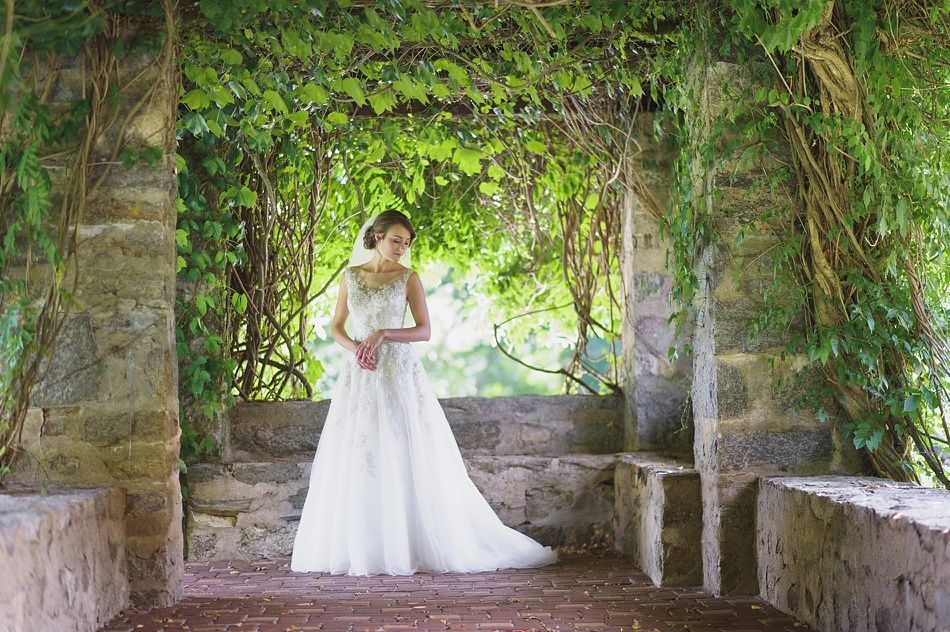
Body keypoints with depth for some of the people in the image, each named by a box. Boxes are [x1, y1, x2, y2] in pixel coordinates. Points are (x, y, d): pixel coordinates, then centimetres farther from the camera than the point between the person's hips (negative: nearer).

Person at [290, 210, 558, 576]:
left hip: (400, 374, -3)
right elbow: (337, 328, 12)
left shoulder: (408, 278, 2)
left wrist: (383, 334, -15)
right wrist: (355, 347, -8)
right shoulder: (351, 276, 10)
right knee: (356, 459, 1)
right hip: (361, 376, 3)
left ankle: (408, 546, 2)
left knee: (406, 457, -5)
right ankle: (361, 549, 7)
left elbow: (424, 331, -3)